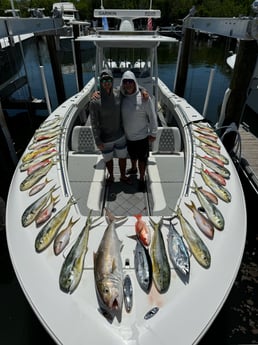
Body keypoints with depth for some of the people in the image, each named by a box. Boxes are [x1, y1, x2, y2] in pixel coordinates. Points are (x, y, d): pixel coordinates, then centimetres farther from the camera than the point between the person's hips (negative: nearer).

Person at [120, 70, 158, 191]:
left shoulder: (144, 97, -19)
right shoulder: (121, 98, -8)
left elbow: (152, 116, -12)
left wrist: (153, 133, -9)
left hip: (142, 136, -4)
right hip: (127, 136, 4)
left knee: (142, 159, 11)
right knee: (132, 155, 27)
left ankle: (141, 179, 31)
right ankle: (134, 169, 55)